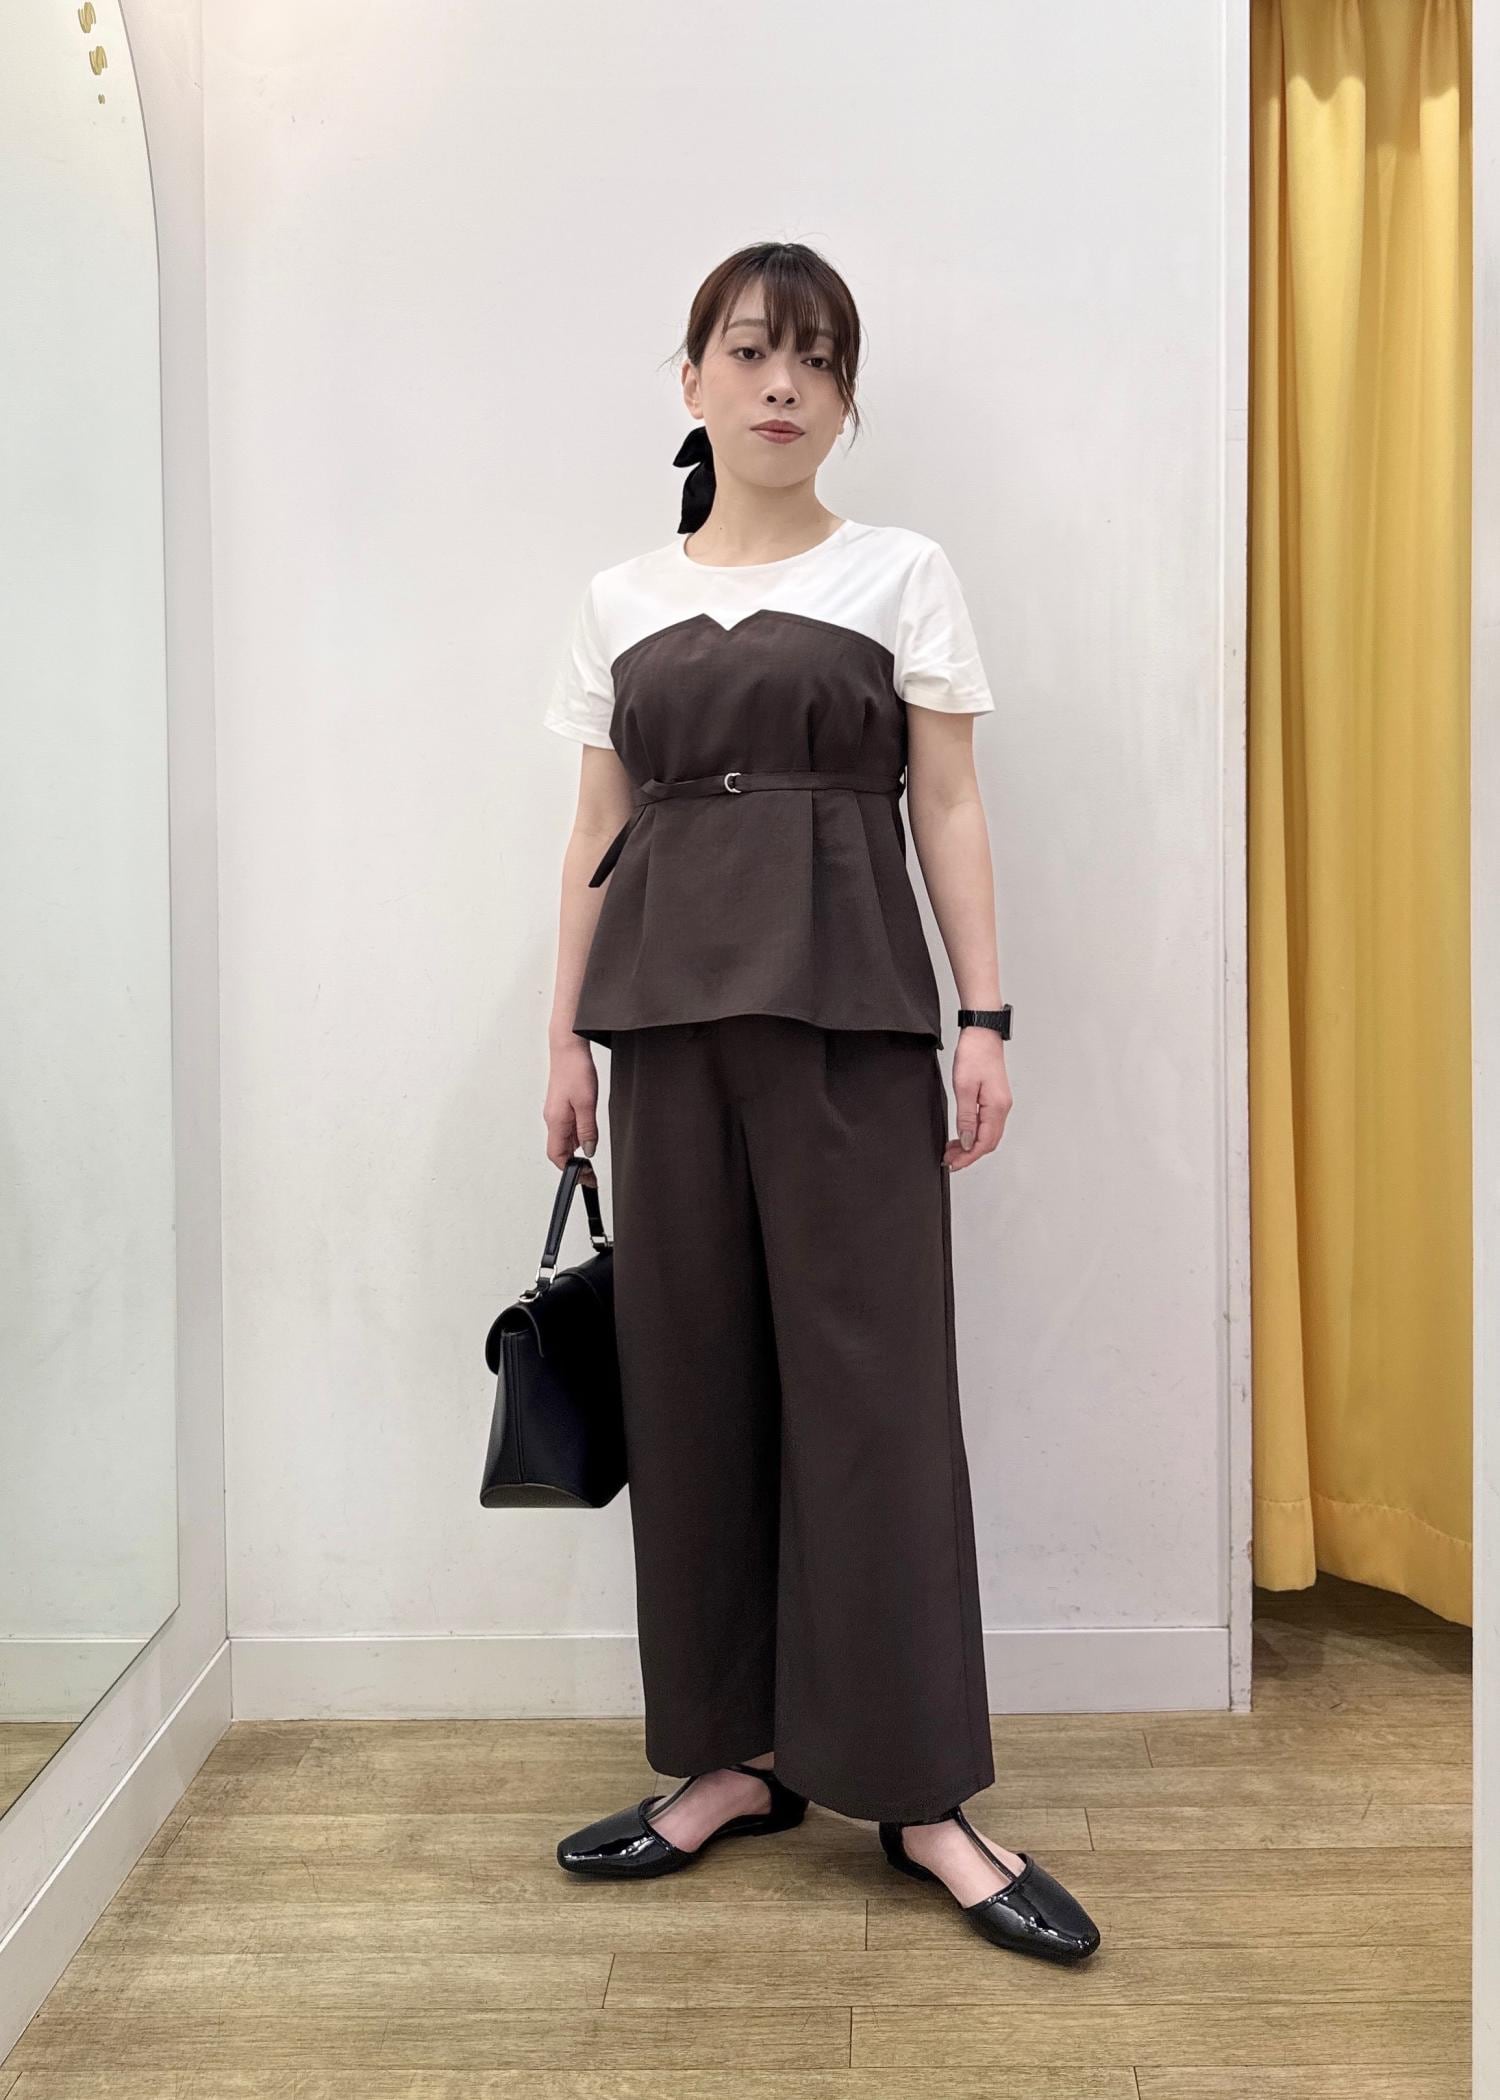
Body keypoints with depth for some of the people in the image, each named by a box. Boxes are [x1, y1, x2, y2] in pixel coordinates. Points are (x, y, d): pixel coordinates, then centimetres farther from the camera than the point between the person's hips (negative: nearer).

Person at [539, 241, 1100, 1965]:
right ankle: (737, 1756, 17)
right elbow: (598, 837, 13)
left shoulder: (900, 574, 8)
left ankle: (922, 1792, 5)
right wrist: (566, 1036, 7)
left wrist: (984, 1013, -4)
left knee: (872, 1368, -5)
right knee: (690, 1366, 3)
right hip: (669, 1001, 3)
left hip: (847, 999, -3)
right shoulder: (619, 602, 14)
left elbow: (948, 809, 4)